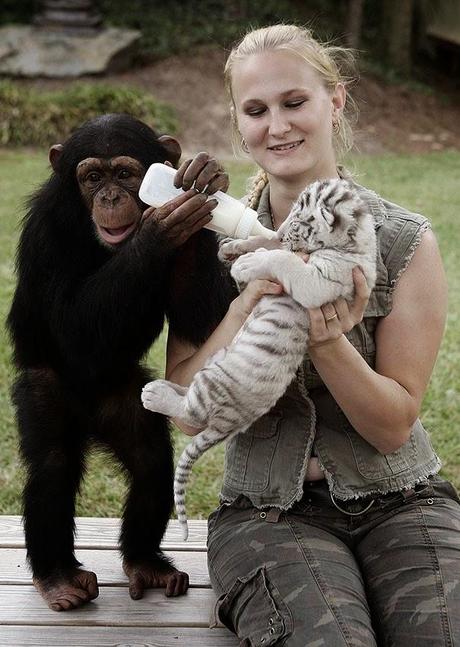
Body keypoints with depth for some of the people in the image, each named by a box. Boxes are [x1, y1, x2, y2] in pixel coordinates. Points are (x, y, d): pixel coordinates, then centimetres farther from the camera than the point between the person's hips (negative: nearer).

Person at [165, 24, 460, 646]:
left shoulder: (406, 242, -5)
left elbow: (394, 426, -5)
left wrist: (328, 341, -22)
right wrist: (249, 302, -20)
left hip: (398, 501, 1)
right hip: (269, 508, 0)